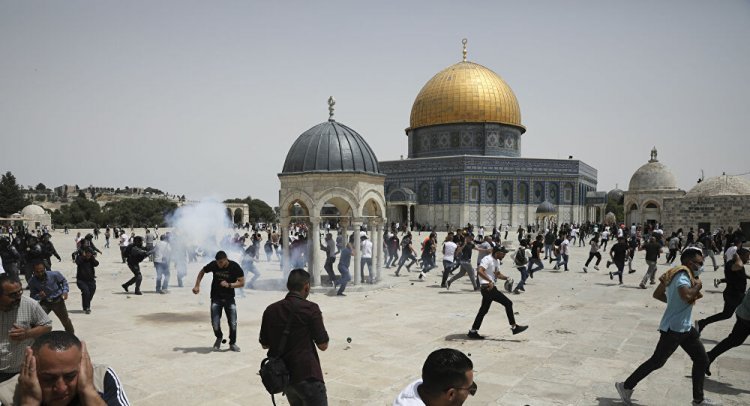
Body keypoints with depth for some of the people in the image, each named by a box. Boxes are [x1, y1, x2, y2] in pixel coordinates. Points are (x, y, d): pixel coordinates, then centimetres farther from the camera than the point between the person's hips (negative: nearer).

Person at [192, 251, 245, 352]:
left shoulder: (235, 267, -16)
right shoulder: (213, 265, -11)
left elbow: (242, 282, -13)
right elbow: (202, 272, 7)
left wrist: (229, 285, -27)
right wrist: (197, 286, -2)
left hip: (229, 298, -1)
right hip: (216, 298, 1)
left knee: (233, 323, -1)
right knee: (215, 323, -4)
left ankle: (232, 343, 22)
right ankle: (219, 338, 28)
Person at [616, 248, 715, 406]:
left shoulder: (676, 273, 10)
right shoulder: (682, 274, -18)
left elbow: (657, 294, 14)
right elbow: (687, 295, -38)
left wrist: (675, 302, 12)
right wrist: (697, 286, -19)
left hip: (685, 327, 10)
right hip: (673, 328, -10)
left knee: (702, 360, 16)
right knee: (657, 361, -2)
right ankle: (626, 386, 10)